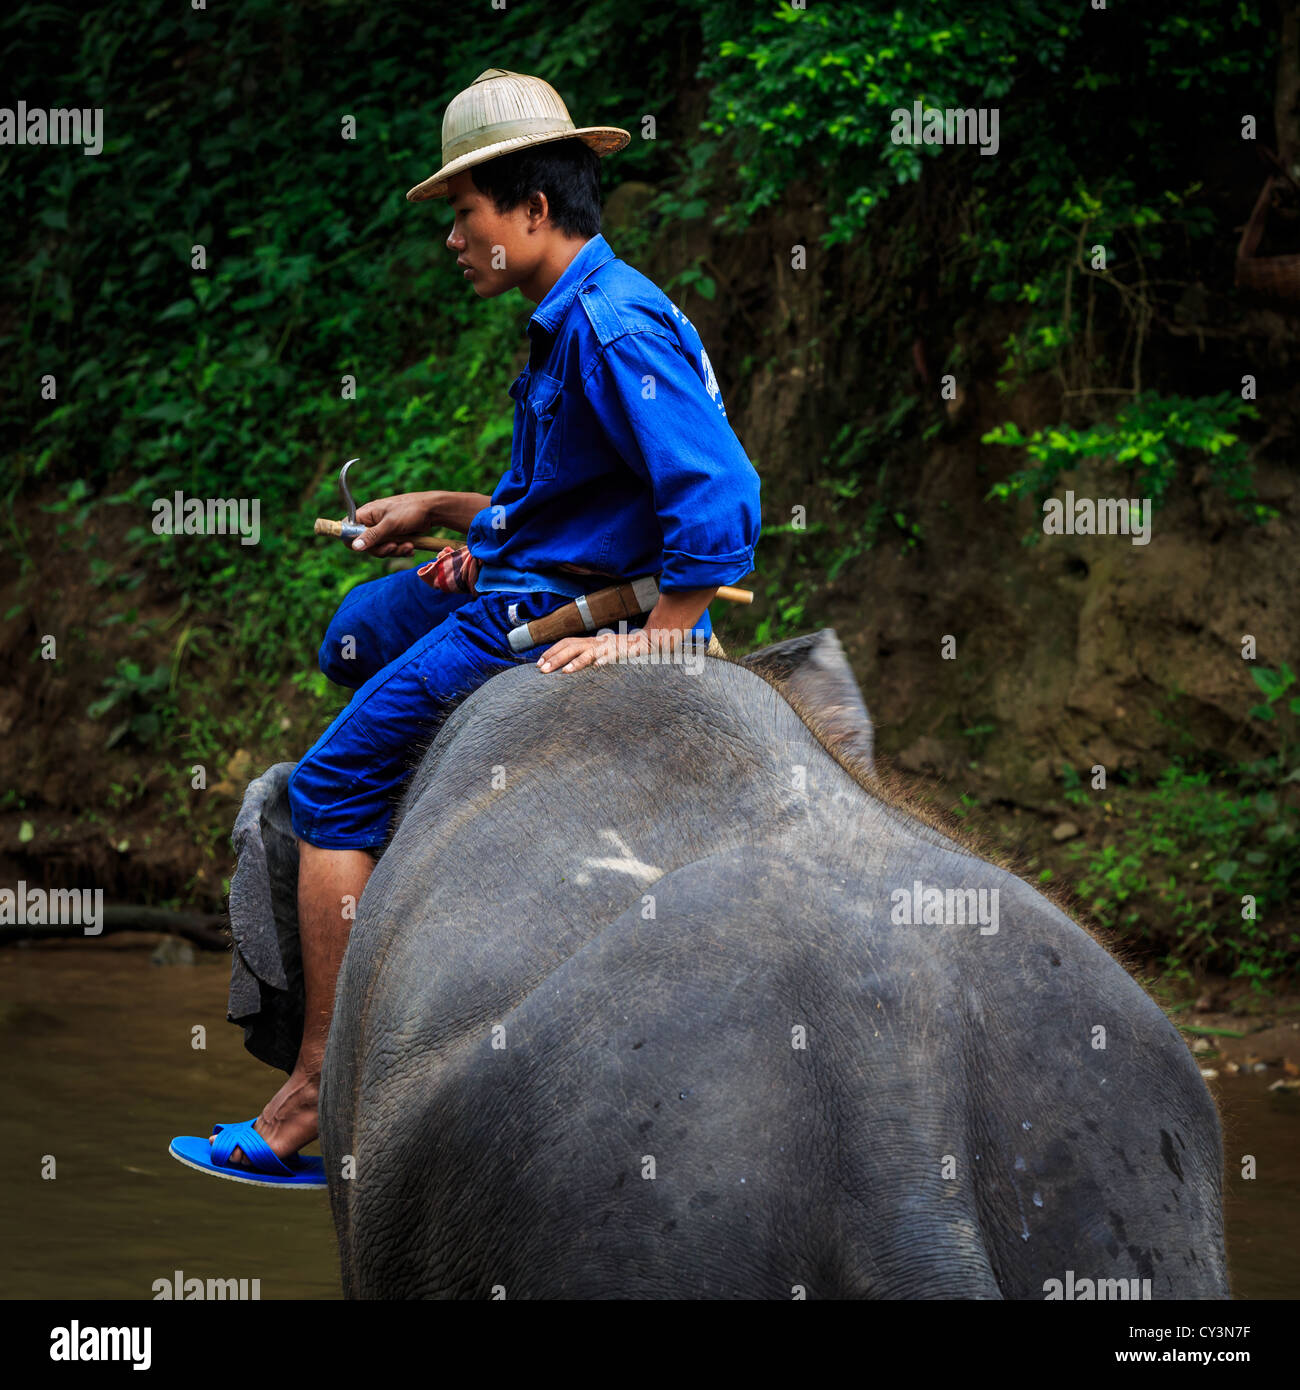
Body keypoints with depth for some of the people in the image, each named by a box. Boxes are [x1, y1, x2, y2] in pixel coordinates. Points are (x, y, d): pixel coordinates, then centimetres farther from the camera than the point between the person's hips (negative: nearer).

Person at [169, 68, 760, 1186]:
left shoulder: (614, 326, -21)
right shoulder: (570, 320, 13)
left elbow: (721, 496, -30)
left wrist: (657, 638, -30)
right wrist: (440, 511, 19)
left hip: (554, 613, -11)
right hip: (526, 582, 11)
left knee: (334, 789, -10)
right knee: (357, 635, 31)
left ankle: (318, 1095, -11)